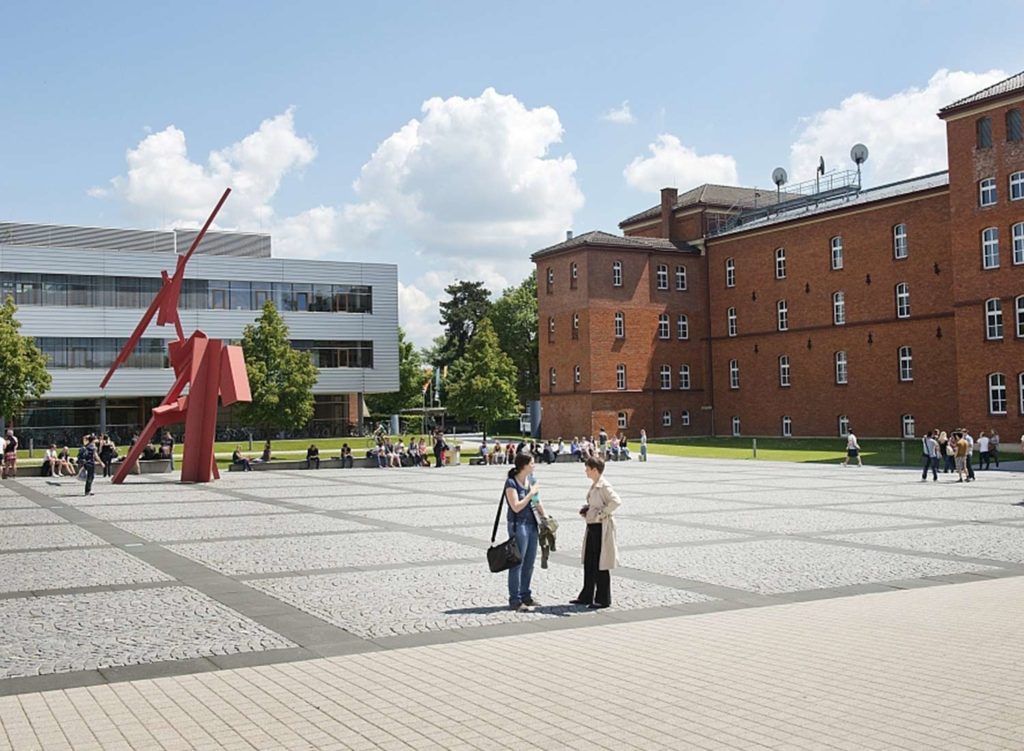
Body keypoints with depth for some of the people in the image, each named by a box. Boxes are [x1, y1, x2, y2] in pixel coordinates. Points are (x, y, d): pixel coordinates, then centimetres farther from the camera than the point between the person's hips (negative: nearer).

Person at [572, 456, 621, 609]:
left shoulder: (604, 486, -17)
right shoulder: (593, 485, 12)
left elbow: (616, 501, -30)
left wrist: (601, 514, -22)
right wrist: (586, 510, 8)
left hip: (602, 528, -10)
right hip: (592, 527, 10)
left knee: (601, 564, -1)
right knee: (588, 563, 14)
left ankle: (603, 599, 9)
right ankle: (586, 596, 24)